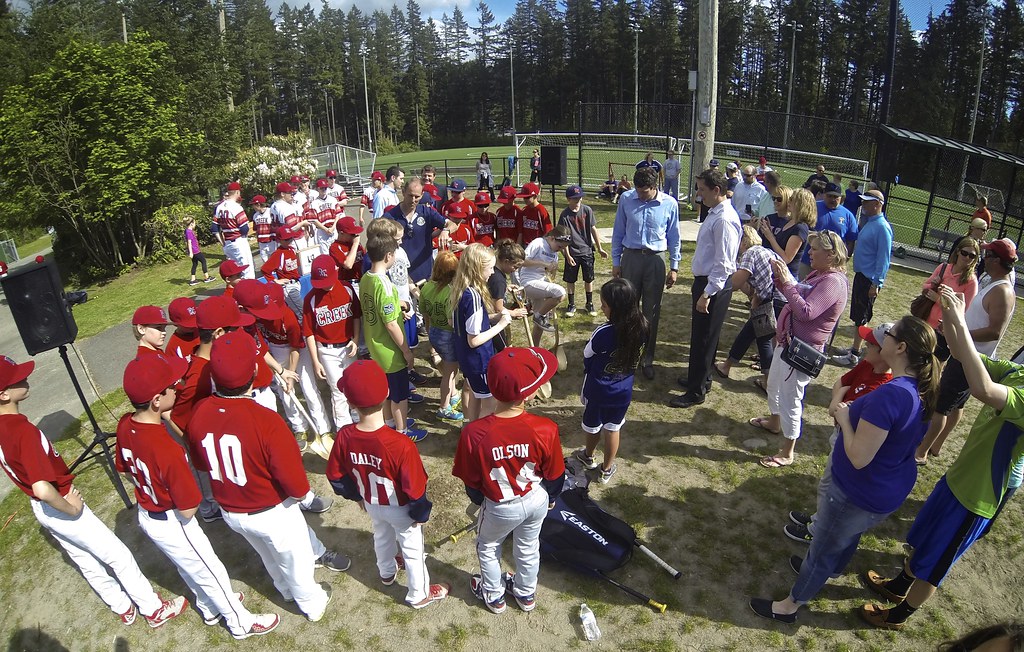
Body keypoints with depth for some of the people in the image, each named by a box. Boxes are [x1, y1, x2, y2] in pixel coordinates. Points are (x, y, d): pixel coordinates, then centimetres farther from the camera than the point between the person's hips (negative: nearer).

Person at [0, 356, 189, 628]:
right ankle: (154, 610, 23)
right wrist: (69, 508, -23)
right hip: (60, 509, -9)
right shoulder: (24, 430, -33)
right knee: (119, 555, 8)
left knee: (86, 562, 23)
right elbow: (42, 489, -41)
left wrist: (63, 492, 9)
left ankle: (123, 607, 42)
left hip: (41, 509, 9)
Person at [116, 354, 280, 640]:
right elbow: (187, 511, -28)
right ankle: (240, 623, 40)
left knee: (188, 568, 31)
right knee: (210, 573, 17)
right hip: (173, 525, -8)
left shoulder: (124, 425, -15)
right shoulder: (168, 451, -40)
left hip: (146, 516, 8)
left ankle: (210, 608, 55)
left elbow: (125, 469, 5)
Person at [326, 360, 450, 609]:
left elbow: (337, 476, -8)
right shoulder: (400, 445, -39)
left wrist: (356, 495, 12)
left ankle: (387, 572, 62)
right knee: (412, 549, 22)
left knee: (382, 535, 34)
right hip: (400, 509, -4)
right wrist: (420, 514, -7)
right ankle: (419, 594, 45)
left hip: (372, 504, 5)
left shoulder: (344, 437, -25)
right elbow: (415, 488, -27)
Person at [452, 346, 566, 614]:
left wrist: (480, 501, 9)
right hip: (537, 501, 2)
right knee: (528, 548, 30)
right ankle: (526, 594, 57)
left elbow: (472, 483, -15)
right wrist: (551, 498, 12)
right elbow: (555, 475, -11)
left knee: (488, 547, 30)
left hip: (499, 508, -1)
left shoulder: (474, 433, -32)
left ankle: (493, 595, 55)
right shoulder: (546, 429, -30)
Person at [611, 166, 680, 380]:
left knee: (651, 312, 8)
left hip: (655, 260, 0)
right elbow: (618, 233, 4)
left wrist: (674, 268, 4)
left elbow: (673, 238, 3)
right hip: (631, 257, 1)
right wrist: (615, 262, 4)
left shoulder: (670, 204, -6)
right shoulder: (626, 199, -5)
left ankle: (647, 359, 22)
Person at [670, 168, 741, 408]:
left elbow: (724, 264, -24)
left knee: (703, 338, 2)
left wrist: (707, 294, -24)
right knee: (702, 335, 22)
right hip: (705, 281, 10)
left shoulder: (724, 219, -22)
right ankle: (701, 378, 40)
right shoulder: (714, 213, 9)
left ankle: (696, 392, 15)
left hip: (714, 285, -10)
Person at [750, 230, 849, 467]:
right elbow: (797, 296, 14)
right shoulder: (818, 274, 7)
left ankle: (786, 453, 13)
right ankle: (774, 421, 53)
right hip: (787, 341, 10)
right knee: (774, 386, 28)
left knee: (789, 399, -1)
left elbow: (806, 312, -32)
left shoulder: (833, 281, -23)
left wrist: (787, 282, -27)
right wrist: (781, 278, -2)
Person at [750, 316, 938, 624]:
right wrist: (854, 412, 1)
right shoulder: (922, 390, -6)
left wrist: (844, 418, -19)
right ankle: (830, 570, 62)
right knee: (849, 534, 34)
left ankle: (790, 606, 33)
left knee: (822, 548, 12)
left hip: (860, 493, -8)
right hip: (893, 490, 8)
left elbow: (859, 457, -33)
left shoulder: (888, 395, -36)